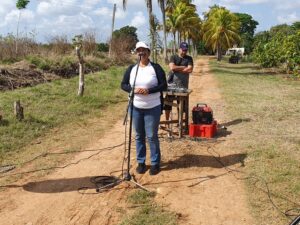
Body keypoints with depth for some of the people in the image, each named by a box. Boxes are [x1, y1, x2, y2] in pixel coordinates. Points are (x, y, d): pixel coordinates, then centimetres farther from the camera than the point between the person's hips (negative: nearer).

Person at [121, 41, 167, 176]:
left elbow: (164, 85, -8)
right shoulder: (131, 68, 5)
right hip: (135, 108, 3)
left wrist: (149, 90, -21)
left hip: (153, 108, -3)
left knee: (152, 136, 1)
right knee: (139, 136, 11)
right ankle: (141, 162, 24)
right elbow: (123, 85, 5)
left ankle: (155, 163, 15)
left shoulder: (156, 68, -5)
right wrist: (133, 90, -15)